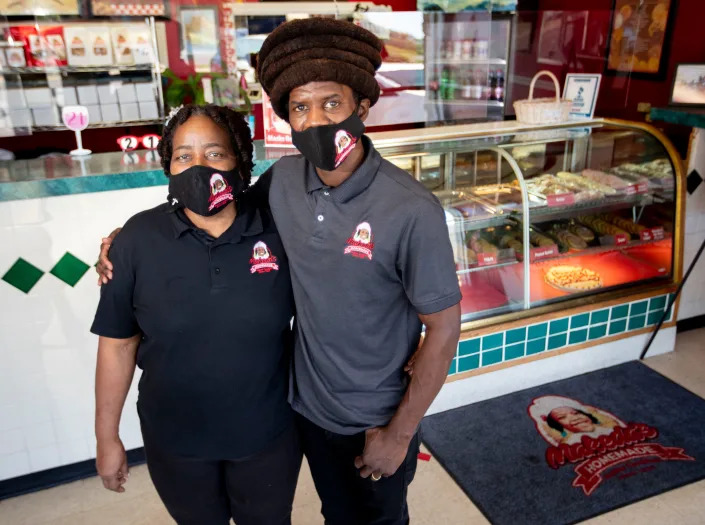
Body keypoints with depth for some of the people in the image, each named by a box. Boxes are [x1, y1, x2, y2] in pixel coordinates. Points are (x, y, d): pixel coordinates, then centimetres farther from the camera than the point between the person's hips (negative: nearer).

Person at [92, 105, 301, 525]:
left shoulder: (278, 233, -13)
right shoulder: (139, 238, -13)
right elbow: (118, 343, -6)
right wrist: (107, 438, 0)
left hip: (269, 434, 0)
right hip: (174, 441, 0)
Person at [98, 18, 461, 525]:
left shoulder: (411, 211, -27)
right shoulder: (282, 180, -12)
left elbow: (443, 329, -19)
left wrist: (399, 433, -12)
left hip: (377, 420, -3)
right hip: (309, 405, 4)